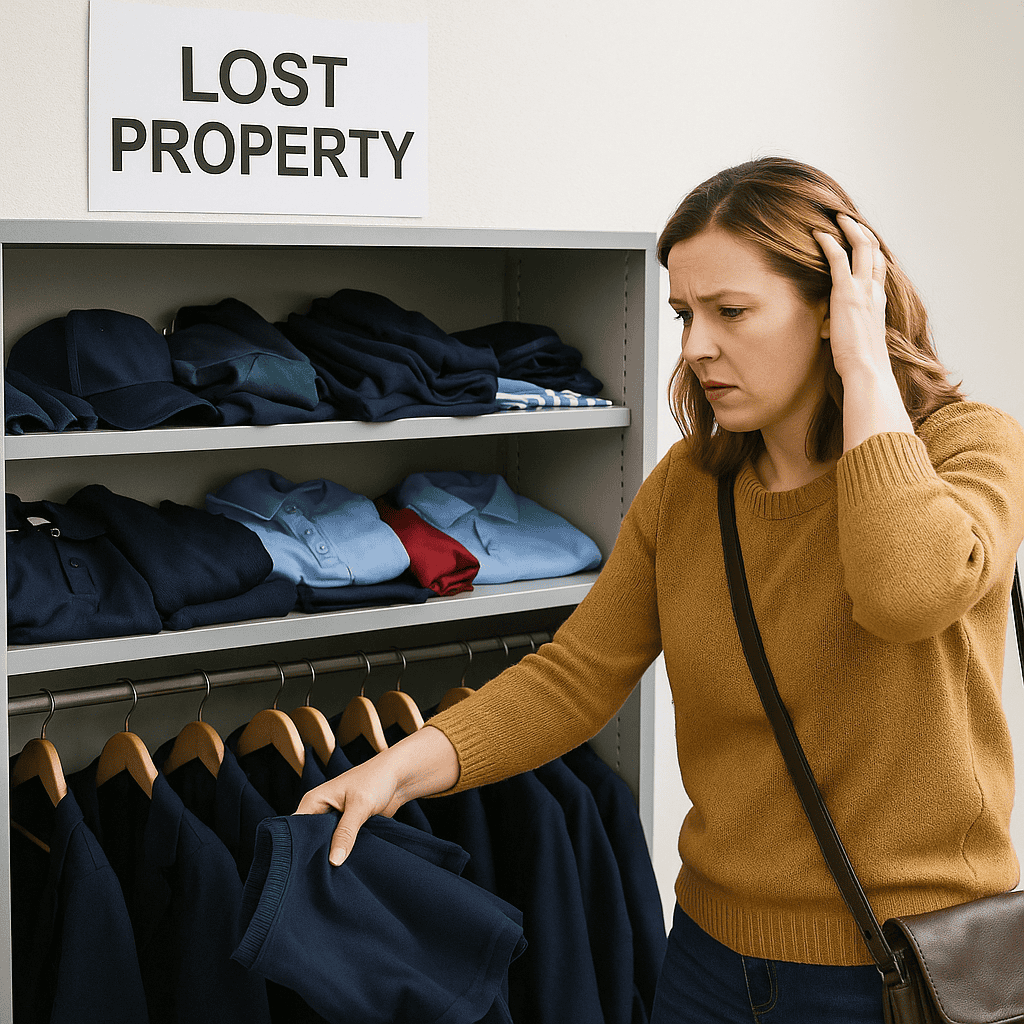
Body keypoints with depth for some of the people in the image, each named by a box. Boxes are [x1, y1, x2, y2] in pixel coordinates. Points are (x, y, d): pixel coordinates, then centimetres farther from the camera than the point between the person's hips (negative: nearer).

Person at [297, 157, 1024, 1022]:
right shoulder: (688, 481, 2)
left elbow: (909, 590, -35)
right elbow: (577, 676, -1)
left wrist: (866, 366, -24)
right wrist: (405, 765, -15)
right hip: (716, 944, 5)